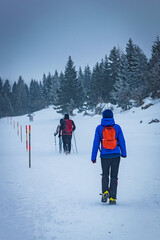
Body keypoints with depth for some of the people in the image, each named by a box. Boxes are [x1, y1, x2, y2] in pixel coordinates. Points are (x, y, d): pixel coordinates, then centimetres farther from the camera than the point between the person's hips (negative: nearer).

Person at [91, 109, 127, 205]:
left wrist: (93, 157, 5)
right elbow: (122, 141, 3)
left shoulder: (99, 128, -4)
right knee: (114, 176, 8)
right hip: (116, 155, 0)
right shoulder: (117, 127, -2)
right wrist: (124, 153, 18)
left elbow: (96, 143, -2)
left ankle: (105, 192, -1)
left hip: (105, 155, 0)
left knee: (105, 175, 20)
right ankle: (112, 198, 4)